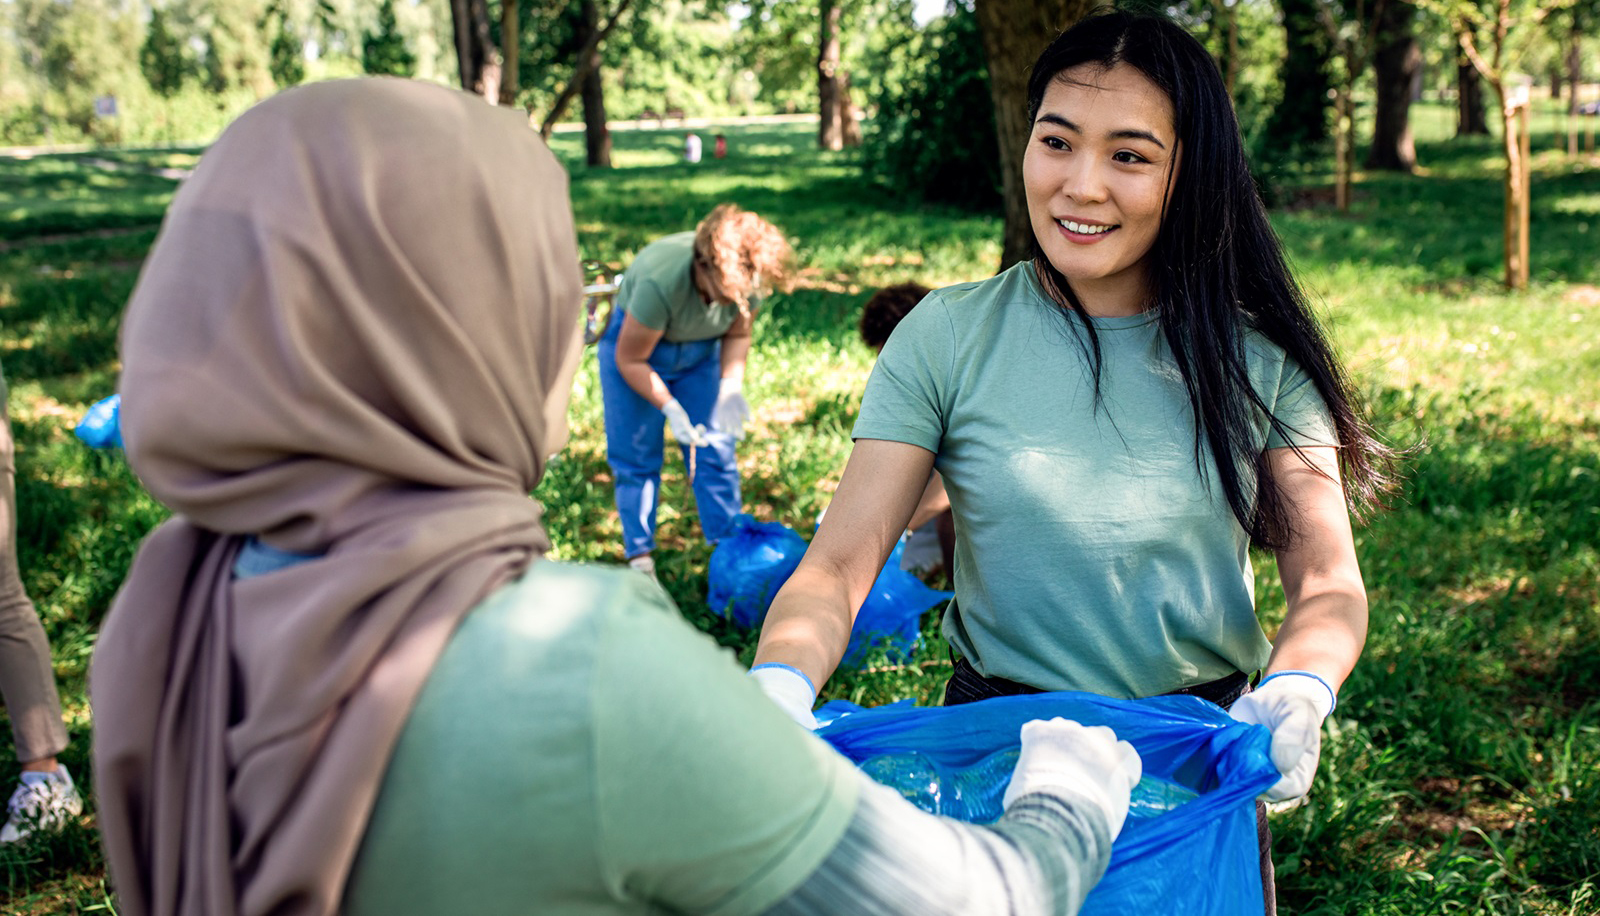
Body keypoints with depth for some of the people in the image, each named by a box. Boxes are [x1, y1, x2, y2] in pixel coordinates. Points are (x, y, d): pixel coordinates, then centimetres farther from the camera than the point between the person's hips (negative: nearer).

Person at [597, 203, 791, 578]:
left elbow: (737, 334, -4)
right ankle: (640, 559, 9)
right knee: (635, 454, -2)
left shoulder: (747, 277, -26)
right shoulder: (659, 281, -40)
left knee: (716, 449, 0)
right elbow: (629, 359, -25)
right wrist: (670, 408, -32)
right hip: (634, 340, -4)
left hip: (699, 351, 4)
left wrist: (731, 388, -19)